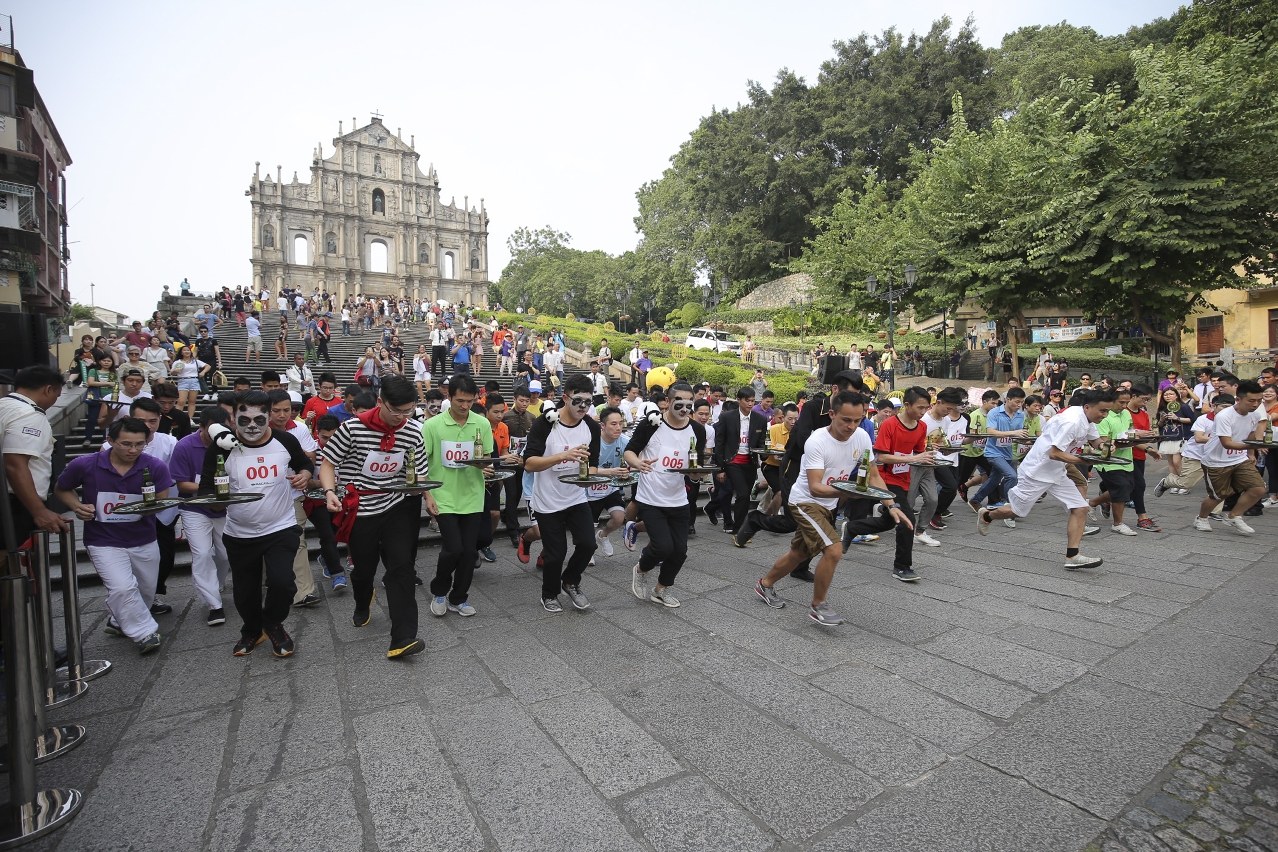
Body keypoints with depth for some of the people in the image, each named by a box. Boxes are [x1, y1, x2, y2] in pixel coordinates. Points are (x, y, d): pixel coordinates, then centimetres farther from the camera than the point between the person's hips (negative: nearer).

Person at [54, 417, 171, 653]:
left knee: (146, 592, 17)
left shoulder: (155, 467, -14)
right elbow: (61, 489, 6)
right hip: (104, 542, -2)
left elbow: (161, 501, -9)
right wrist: (77, 506, -13)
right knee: (123, 588, -20)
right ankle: (145, 633, -2)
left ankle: (119, 621, 46)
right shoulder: (85, 465, -13)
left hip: (144, 541, 2)